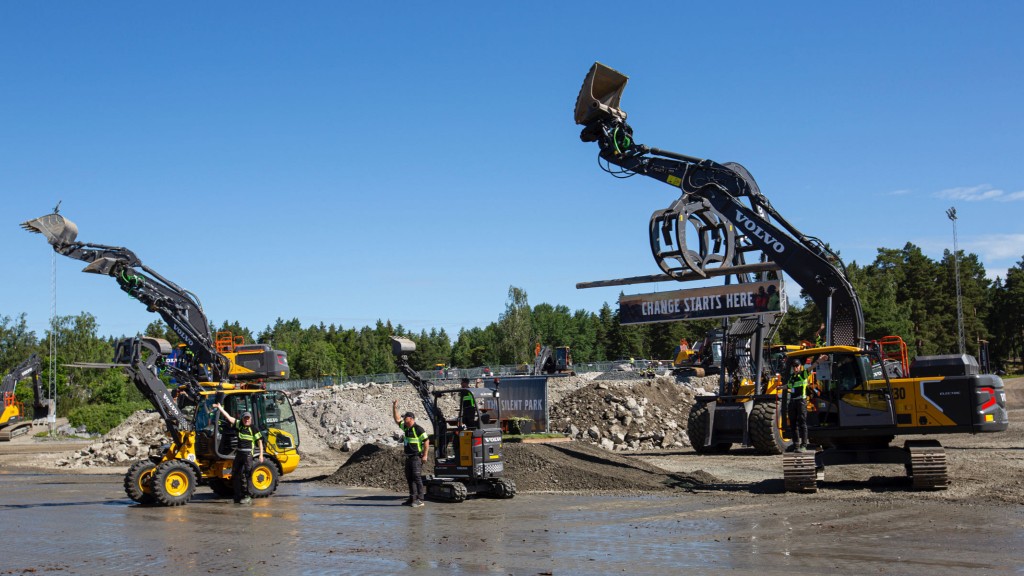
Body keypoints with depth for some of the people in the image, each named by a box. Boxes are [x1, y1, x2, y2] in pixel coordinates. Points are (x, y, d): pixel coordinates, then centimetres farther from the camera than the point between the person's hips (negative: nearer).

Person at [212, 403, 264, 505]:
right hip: (239, 453, 6)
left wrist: (261, 455, -10)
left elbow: (260, 442, -4)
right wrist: (220, 407, 5)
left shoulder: (254, 429, -4)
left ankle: (247, 496, -2)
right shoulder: (240, 425, 8)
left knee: (244, 475, -9)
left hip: (248, 454, -6)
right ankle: (238, 496, 18)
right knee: (235, 475, 9)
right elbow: (229, 417, 7)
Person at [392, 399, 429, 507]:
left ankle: (420, 499, -13)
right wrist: (395, 408, 14)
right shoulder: (406, 428, 13)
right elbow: (397, 420, 24)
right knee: (409, 478, 10)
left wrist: (425, 455, -18)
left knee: (417, 477, -12)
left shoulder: (418, 429, -12)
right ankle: (413, 498, 16)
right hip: (408, 457, 9)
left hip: (416, 457, -9)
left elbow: (426, 441, -15)